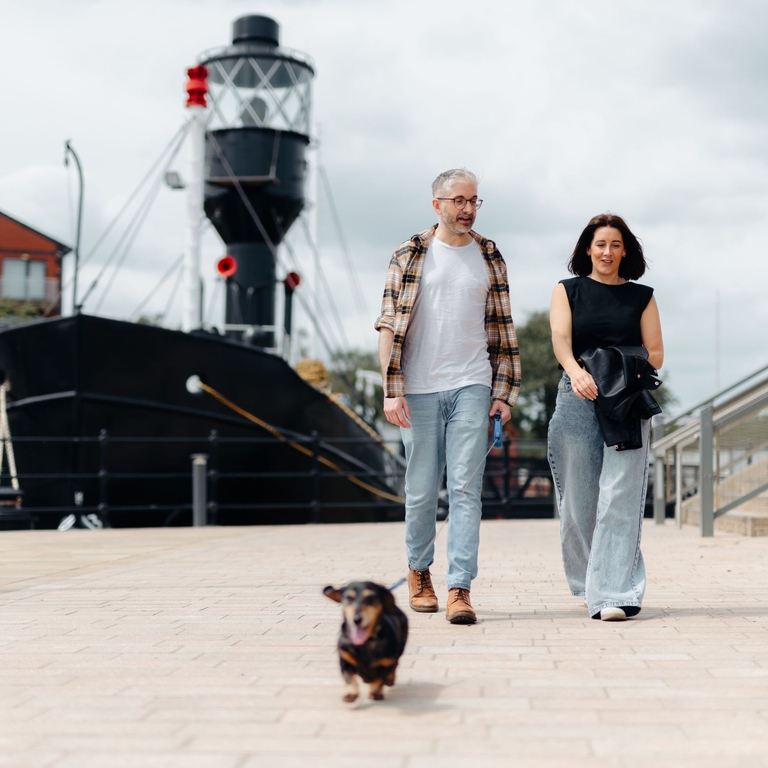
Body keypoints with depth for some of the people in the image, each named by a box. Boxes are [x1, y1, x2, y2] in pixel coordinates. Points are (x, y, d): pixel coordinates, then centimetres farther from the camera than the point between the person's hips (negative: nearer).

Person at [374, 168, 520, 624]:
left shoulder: (489, 258, 11)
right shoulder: (411, 256, 4)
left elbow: (503, 330, 12)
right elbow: (390, 326, 0)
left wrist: (504, 392, 5)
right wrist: (392, 390, -8)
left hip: (472, 387, 1)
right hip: (419, 390, -1)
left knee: (466, 488, -7)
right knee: (421, 491, 7)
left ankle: (461, 589, -9)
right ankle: (419, 570, 28)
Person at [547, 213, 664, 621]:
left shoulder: (641, 296, 15)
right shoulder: (568, 290, 13)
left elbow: (655, 354, 10)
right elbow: (560, 338, -4)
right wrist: (576, 371, -25)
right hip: (577, 400, 1)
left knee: (619, 496, -13)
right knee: (579, 500, 2)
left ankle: (614, 593, -16)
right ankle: (589, 584, 20)